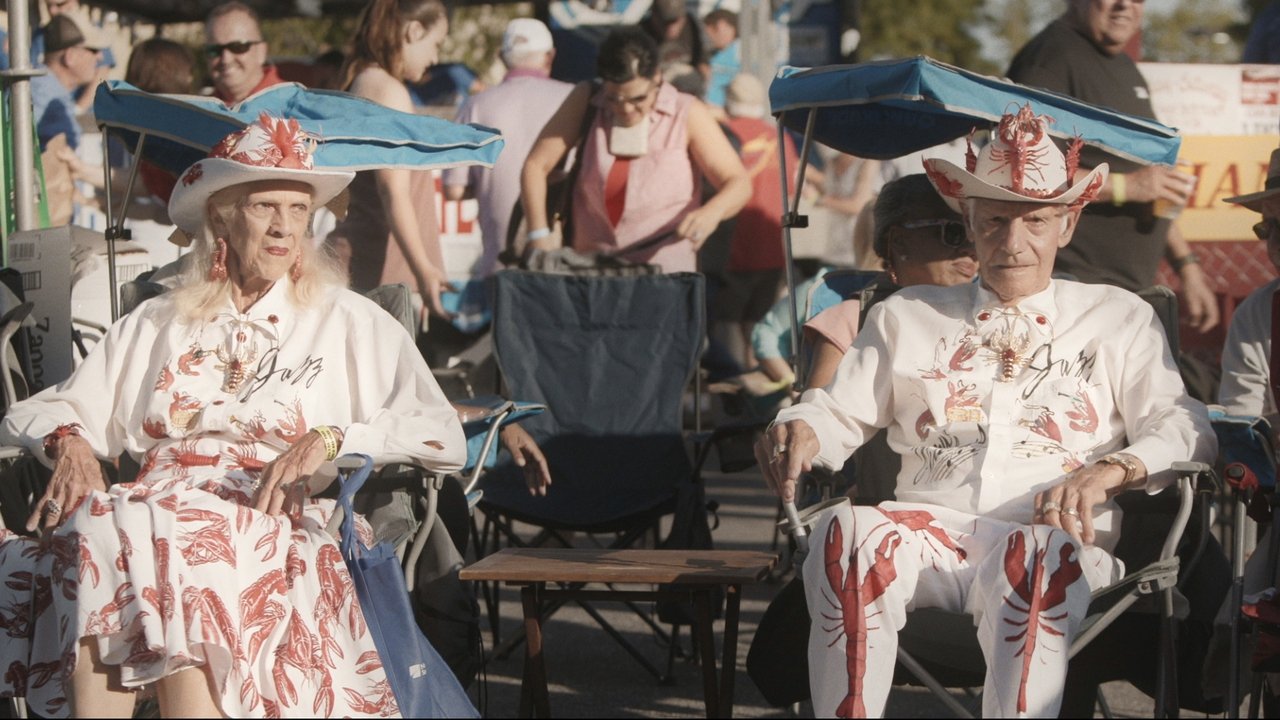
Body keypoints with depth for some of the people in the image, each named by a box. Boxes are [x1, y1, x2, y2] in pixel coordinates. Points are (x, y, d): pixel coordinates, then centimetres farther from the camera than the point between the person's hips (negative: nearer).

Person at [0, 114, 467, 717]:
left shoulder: (348, 322, 17)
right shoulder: (156, 325, 25)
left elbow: (443, 437, 3)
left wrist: (330, 440, -12)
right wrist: (69, 441, -3)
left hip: (275, 527, -2)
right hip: (153, 509, 2)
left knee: (181, 552, -38)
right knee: (98, 531, -35)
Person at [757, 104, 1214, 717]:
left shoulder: (1117, 319, 22)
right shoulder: (908, 317, 29)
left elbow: (1184, 430, 10)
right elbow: (840, 412, 23)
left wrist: (1109, 472, -12)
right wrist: (799, 430, -3)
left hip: (1054, 537, -2)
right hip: (930, 530, 2)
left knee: (1034, 560, -41)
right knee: (845, 534, -34)